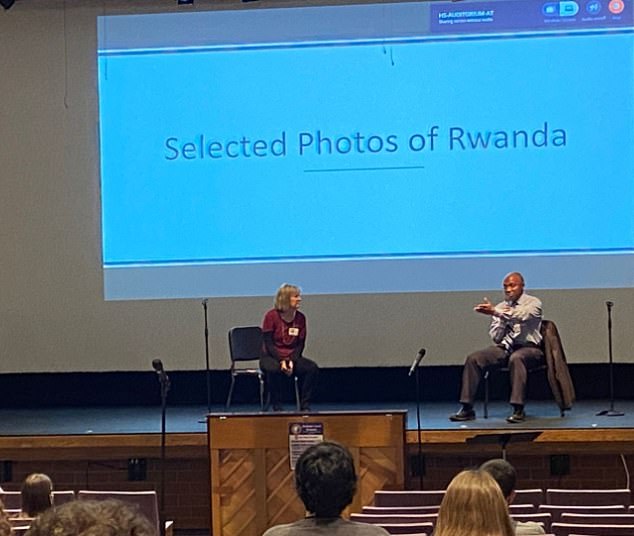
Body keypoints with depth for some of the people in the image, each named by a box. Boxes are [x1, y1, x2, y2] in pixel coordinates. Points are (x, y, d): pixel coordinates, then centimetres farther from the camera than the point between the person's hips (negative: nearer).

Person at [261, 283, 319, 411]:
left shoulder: (300, 318, 3)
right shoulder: (271, 316, -9)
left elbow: (300, 344, 2)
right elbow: (268, 344, -12)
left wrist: (291, 361, -15)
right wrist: (281, 361, -23)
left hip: (292, 356, 4)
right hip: (271, 356, -4)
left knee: (312, 367, -23)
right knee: (274, 369, -38)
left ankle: (305, 406, -16)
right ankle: (276, 406, -23)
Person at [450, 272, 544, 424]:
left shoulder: (533, 303, 0)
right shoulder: (500, 308, 14)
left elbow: (522, 315, -24)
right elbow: (495, 337, 9)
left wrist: (496, 312, -36)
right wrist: (502, 319, -8)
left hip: (528, 347, -5)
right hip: (504, 348, 5)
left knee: (516, 358, -40)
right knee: (473, 359, -18)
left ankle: (518, 409, -39)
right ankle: (467, 408, -18)